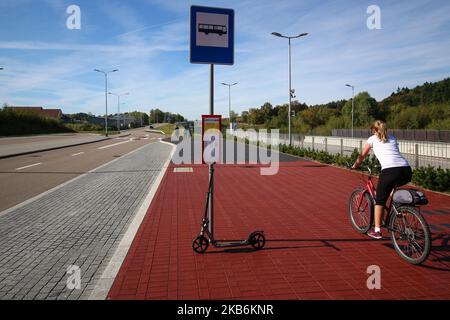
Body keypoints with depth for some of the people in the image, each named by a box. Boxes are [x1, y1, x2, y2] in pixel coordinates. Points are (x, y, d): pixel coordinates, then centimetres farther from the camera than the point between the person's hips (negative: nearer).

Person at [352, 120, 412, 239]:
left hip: (390, 171, -5)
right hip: (407, 171, 5)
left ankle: (377, 231, 12)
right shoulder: (392, 138, 29)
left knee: (379, 200, 10)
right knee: (393, 185, 38)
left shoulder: (372, 139, 18)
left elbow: (362, 156, 26)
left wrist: (355, 166, 44)